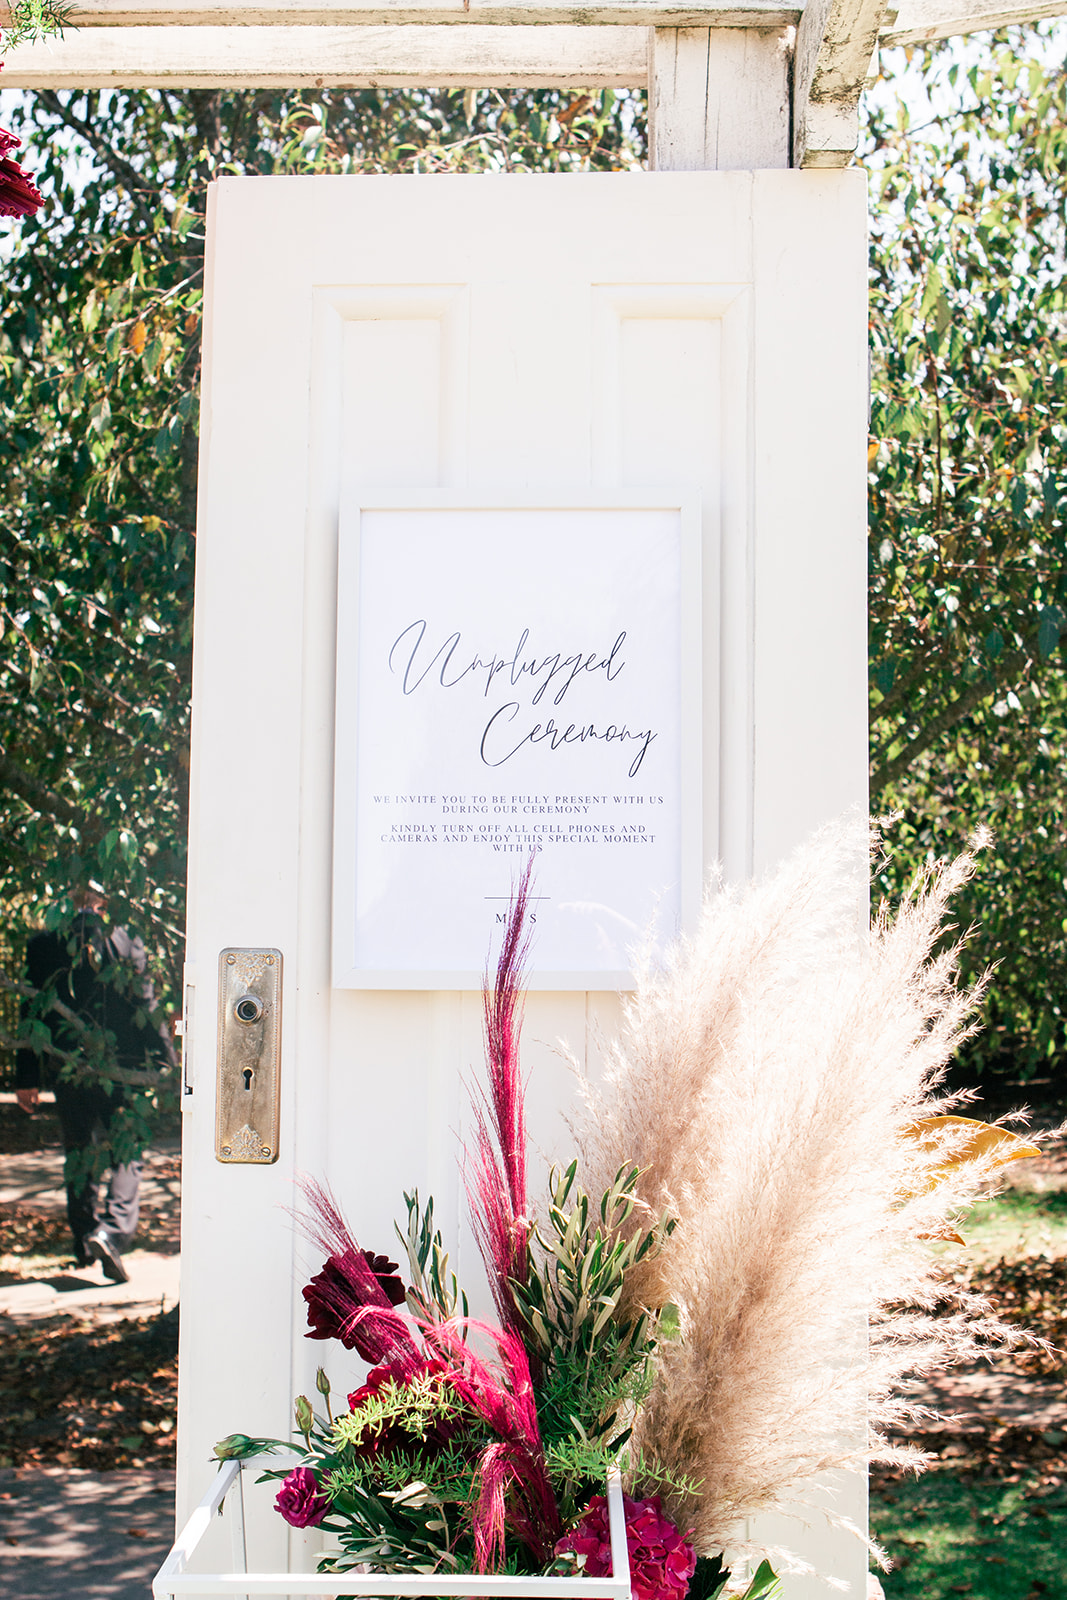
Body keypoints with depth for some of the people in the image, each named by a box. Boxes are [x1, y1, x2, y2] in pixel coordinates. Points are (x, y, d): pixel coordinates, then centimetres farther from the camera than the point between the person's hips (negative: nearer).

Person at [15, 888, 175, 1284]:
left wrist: (27, 1077, 6)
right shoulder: (126, 943, -5)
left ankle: (85, 1239, 22)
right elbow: (145, 1009, -5)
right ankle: (113, 1230, -14)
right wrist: (166, 1063, 1)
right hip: (119, 1067, -2)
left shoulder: (44, 943, 0)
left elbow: (32, 1012, 2)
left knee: (79, 1155, 16)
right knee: (126, 1155, 6)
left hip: (68, 1069, 2)